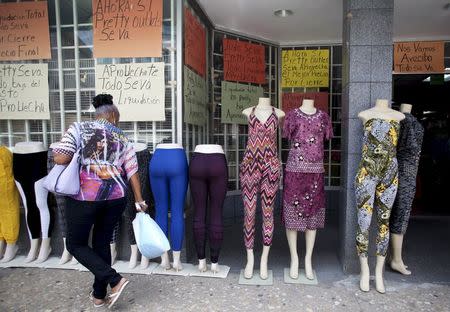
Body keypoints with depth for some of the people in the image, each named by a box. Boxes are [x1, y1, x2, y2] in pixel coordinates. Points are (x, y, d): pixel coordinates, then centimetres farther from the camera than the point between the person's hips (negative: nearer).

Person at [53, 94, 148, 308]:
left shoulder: (79, 128, 2)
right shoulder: (122, 138, 10)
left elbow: (60, 158, -10)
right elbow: (132, 173, 6)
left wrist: (56, 152, 14)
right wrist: (139, 200, 11)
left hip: (85, 196, -4)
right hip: (116, 196, 4)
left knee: (76, 244, 14)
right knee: (102, 243, 19)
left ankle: (115, 280, 5)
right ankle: (99, 295, 30)